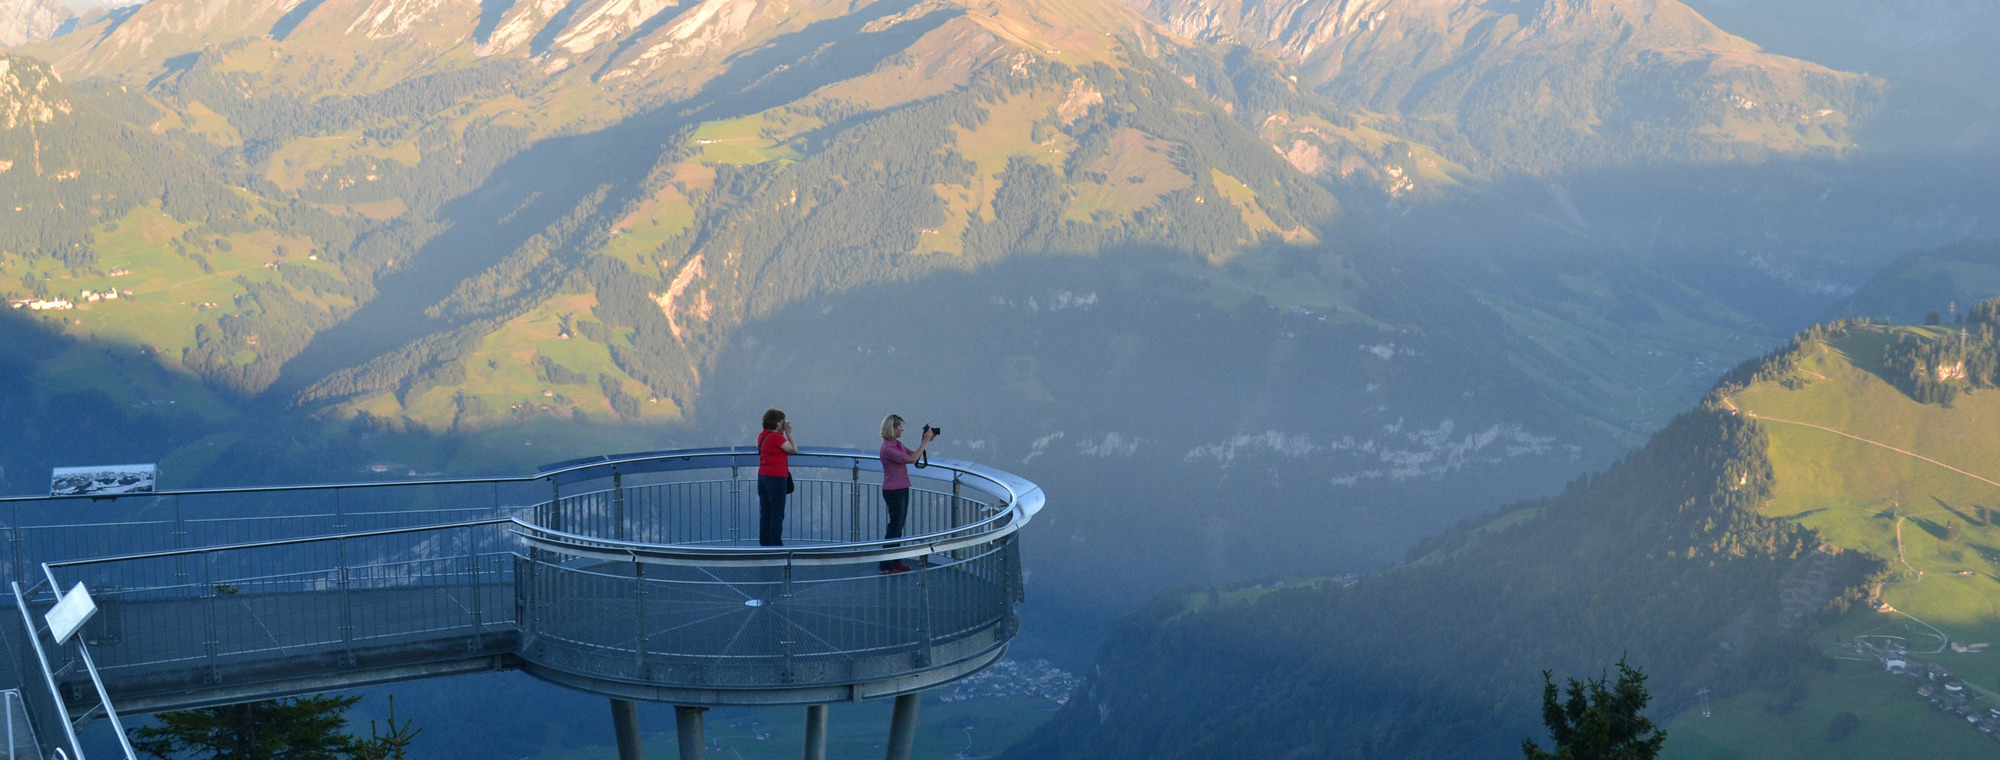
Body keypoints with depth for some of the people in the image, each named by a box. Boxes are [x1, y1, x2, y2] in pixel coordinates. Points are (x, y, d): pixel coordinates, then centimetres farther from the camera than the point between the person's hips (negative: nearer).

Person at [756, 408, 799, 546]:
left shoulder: (762, 435, 11)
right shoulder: (776, 436, -14)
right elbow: (793, 449, -12)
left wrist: (782, 433, 14)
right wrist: (788, 433, -4)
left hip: (762, 477, 8)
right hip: (776, 478, -8)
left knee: (765, 513, 11)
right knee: (777, 514, -2)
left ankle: (764, 543, 13)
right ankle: (775, 544, -1)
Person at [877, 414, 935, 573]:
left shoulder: (897, 444, 8)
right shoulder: (887, 448, -21)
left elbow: (914, 454, 14)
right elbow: (911, 459, -26)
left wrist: (926, 441, 2)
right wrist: (925, 441, -22)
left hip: (902, 489, 9)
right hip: (893, 491, -9)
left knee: (898, 526, 15)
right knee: (894, 527, -5)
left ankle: (895, 561, 24)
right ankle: (884, 566, 0)